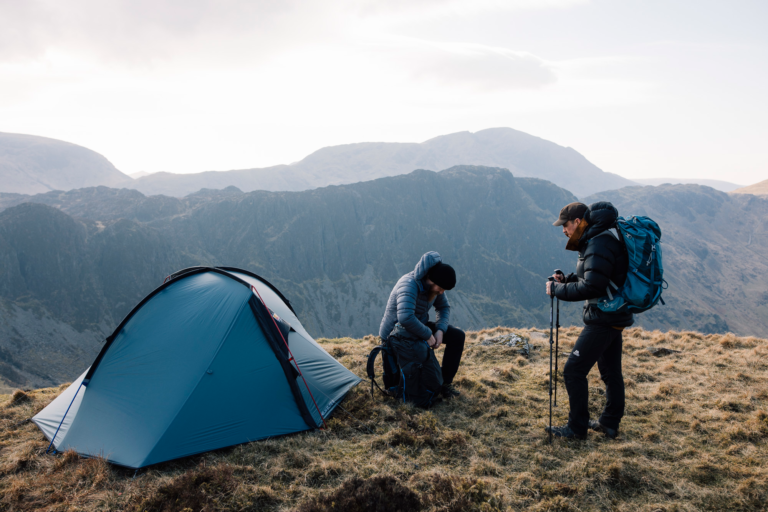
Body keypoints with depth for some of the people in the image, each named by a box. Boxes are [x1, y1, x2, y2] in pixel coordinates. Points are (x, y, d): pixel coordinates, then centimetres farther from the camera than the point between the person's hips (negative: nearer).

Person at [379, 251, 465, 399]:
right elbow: (405, 317, -48)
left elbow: (444, 307, 7)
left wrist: (440, 330, -12)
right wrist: (428, 335, -34)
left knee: (457, 336, -3)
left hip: (418, 326, 8)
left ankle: (445, 382, 1)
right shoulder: (410, 285, -33)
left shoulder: (434, 285, -8)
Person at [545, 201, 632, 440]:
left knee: (574, 371, -4)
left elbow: (592, 286, -26)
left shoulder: (600, 244, -20)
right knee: (611, 372, 17)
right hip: (615, 317, 11)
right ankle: (610, 423, 29)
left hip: (603, 319, -11)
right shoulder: (597, 239, 12)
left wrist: (558, 290, -15)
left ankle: (577, 428, 6)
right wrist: (566, 279, 6)